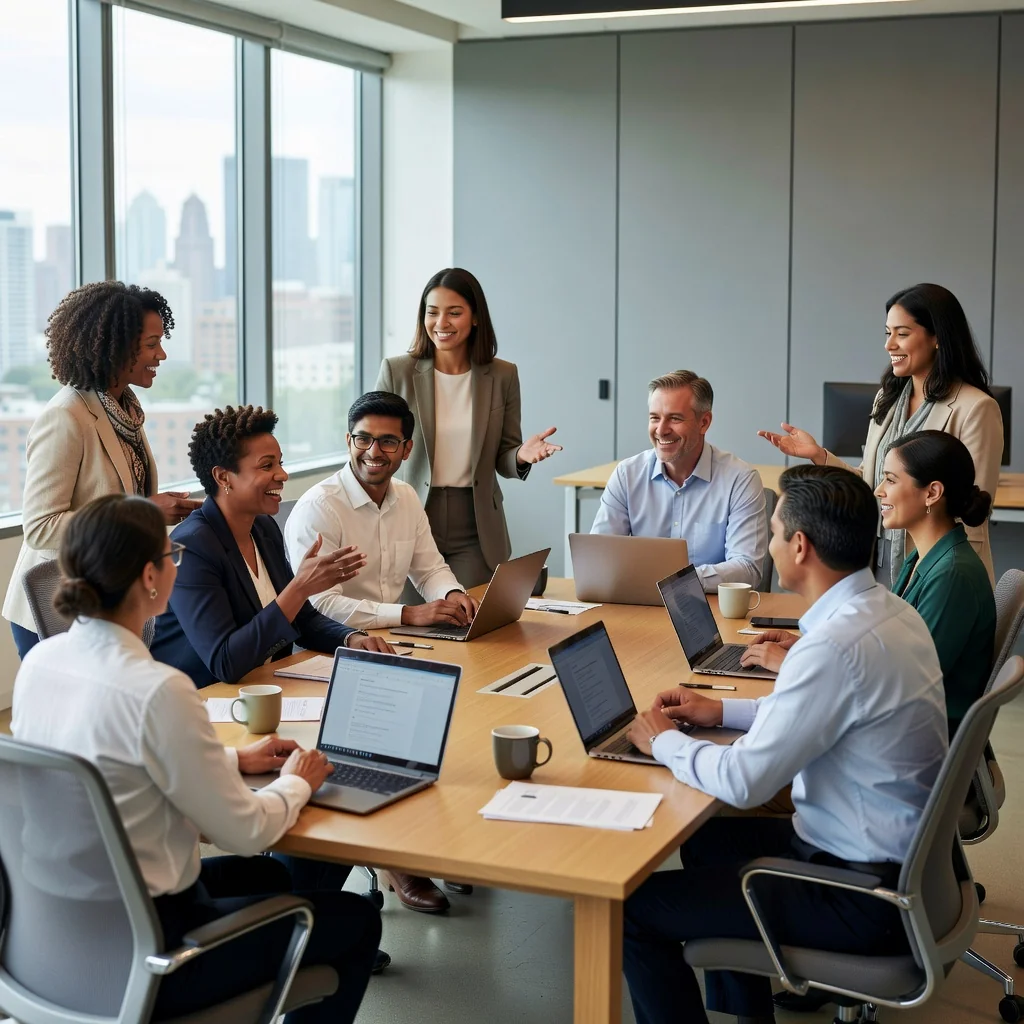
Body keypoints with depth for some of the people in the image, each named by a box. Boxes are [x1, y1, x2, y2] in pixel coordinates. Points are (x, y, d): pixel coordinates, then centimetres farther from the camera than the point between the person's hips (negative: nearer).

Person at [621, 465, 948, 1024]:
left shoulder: (839, 643, -28)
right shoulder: (890, 611, 1)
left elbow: (743, 782, -25)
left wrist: (664, 741, -7)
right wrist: (723, 711, 15)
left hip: (866, 897, -10)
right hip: (901, 855, 10)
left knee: (635, 907, -6)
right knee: (708, 838, 28)